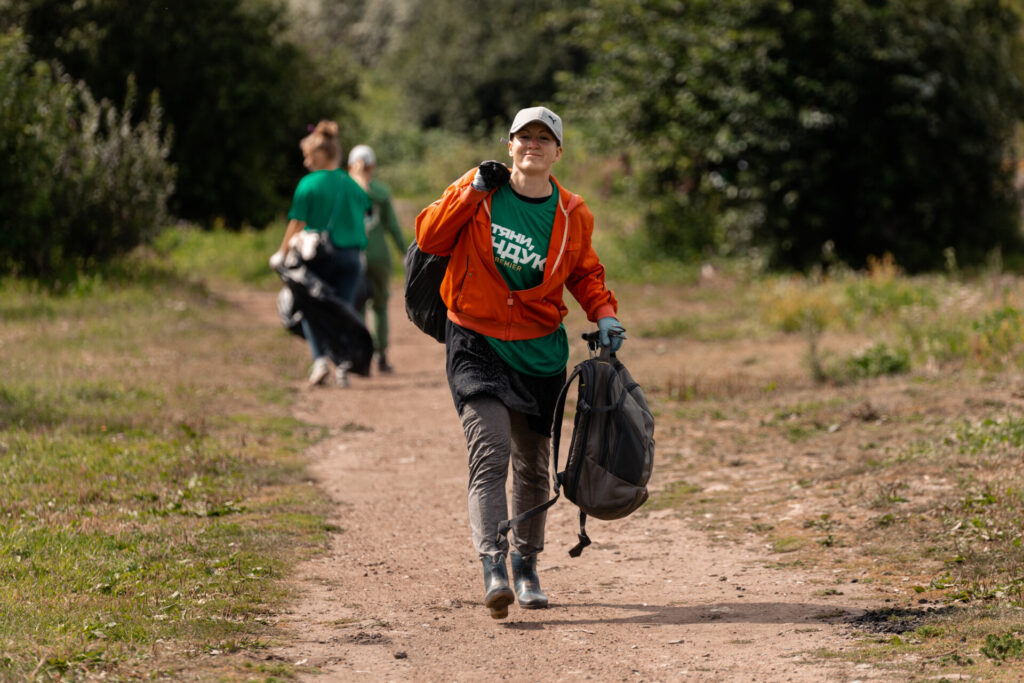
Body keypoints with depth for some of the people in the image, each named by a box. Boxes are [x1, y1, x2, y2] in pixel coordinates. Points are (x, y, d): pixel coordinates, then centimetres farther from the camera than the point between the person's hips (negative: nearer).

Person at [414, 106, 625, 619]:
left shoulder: (572, 215, 3)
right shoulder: (478, 191, -1)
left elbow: (585, 274, 15)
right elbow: (429, 238, -3)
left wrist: (604, 314, -2)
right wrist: (472, 193, -12)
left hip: (540, 352, 3)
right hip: (475, 344, -3)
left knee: (532, 464, 13)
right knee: (490, 451, -19)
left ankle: (525, 566, 30)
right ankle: (493, 566, -26)